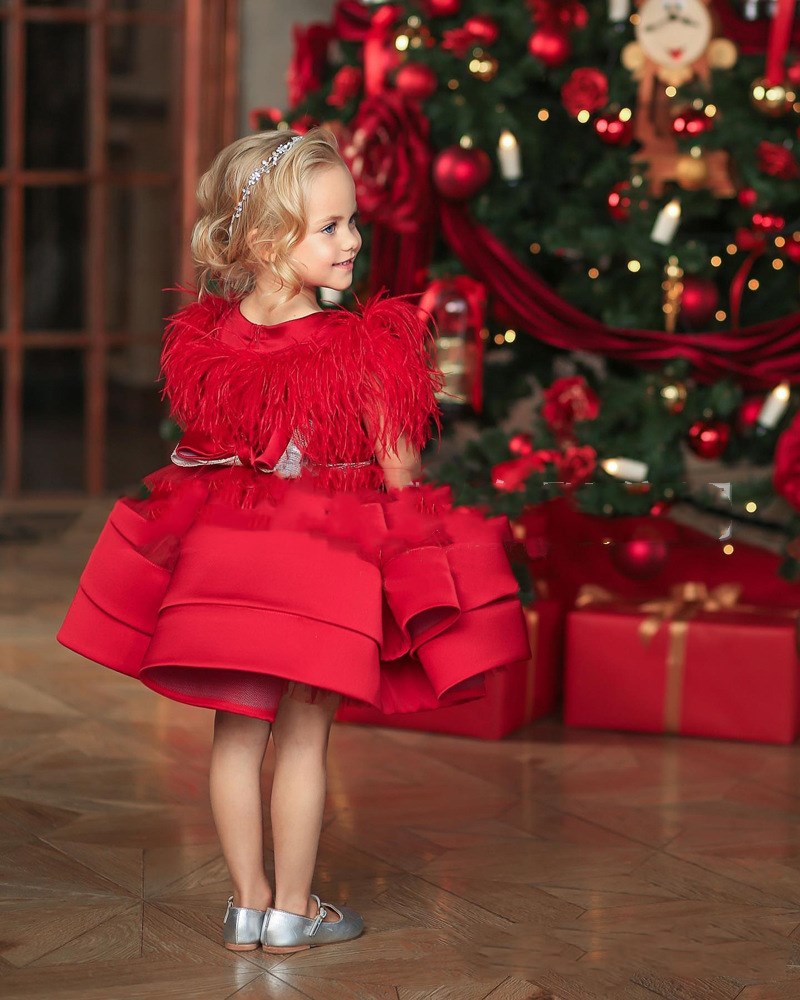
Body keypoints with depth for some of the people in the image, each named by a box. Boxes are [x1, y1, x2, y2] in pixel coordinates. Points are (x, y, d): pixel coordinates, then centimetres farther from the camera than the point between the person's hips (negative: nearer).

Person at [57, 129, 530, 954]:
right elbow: (397, 470, -10)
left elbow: (202, 451, 8)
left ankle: (248, 902, 23)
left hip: (224, 555, 4)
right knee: (303, 739, 8)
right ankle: (292, 909, 18)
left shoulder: (205, 340, -5)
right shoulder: (362, 350, -18)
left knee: (238, 733, 14)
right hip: (329, 560, -4)